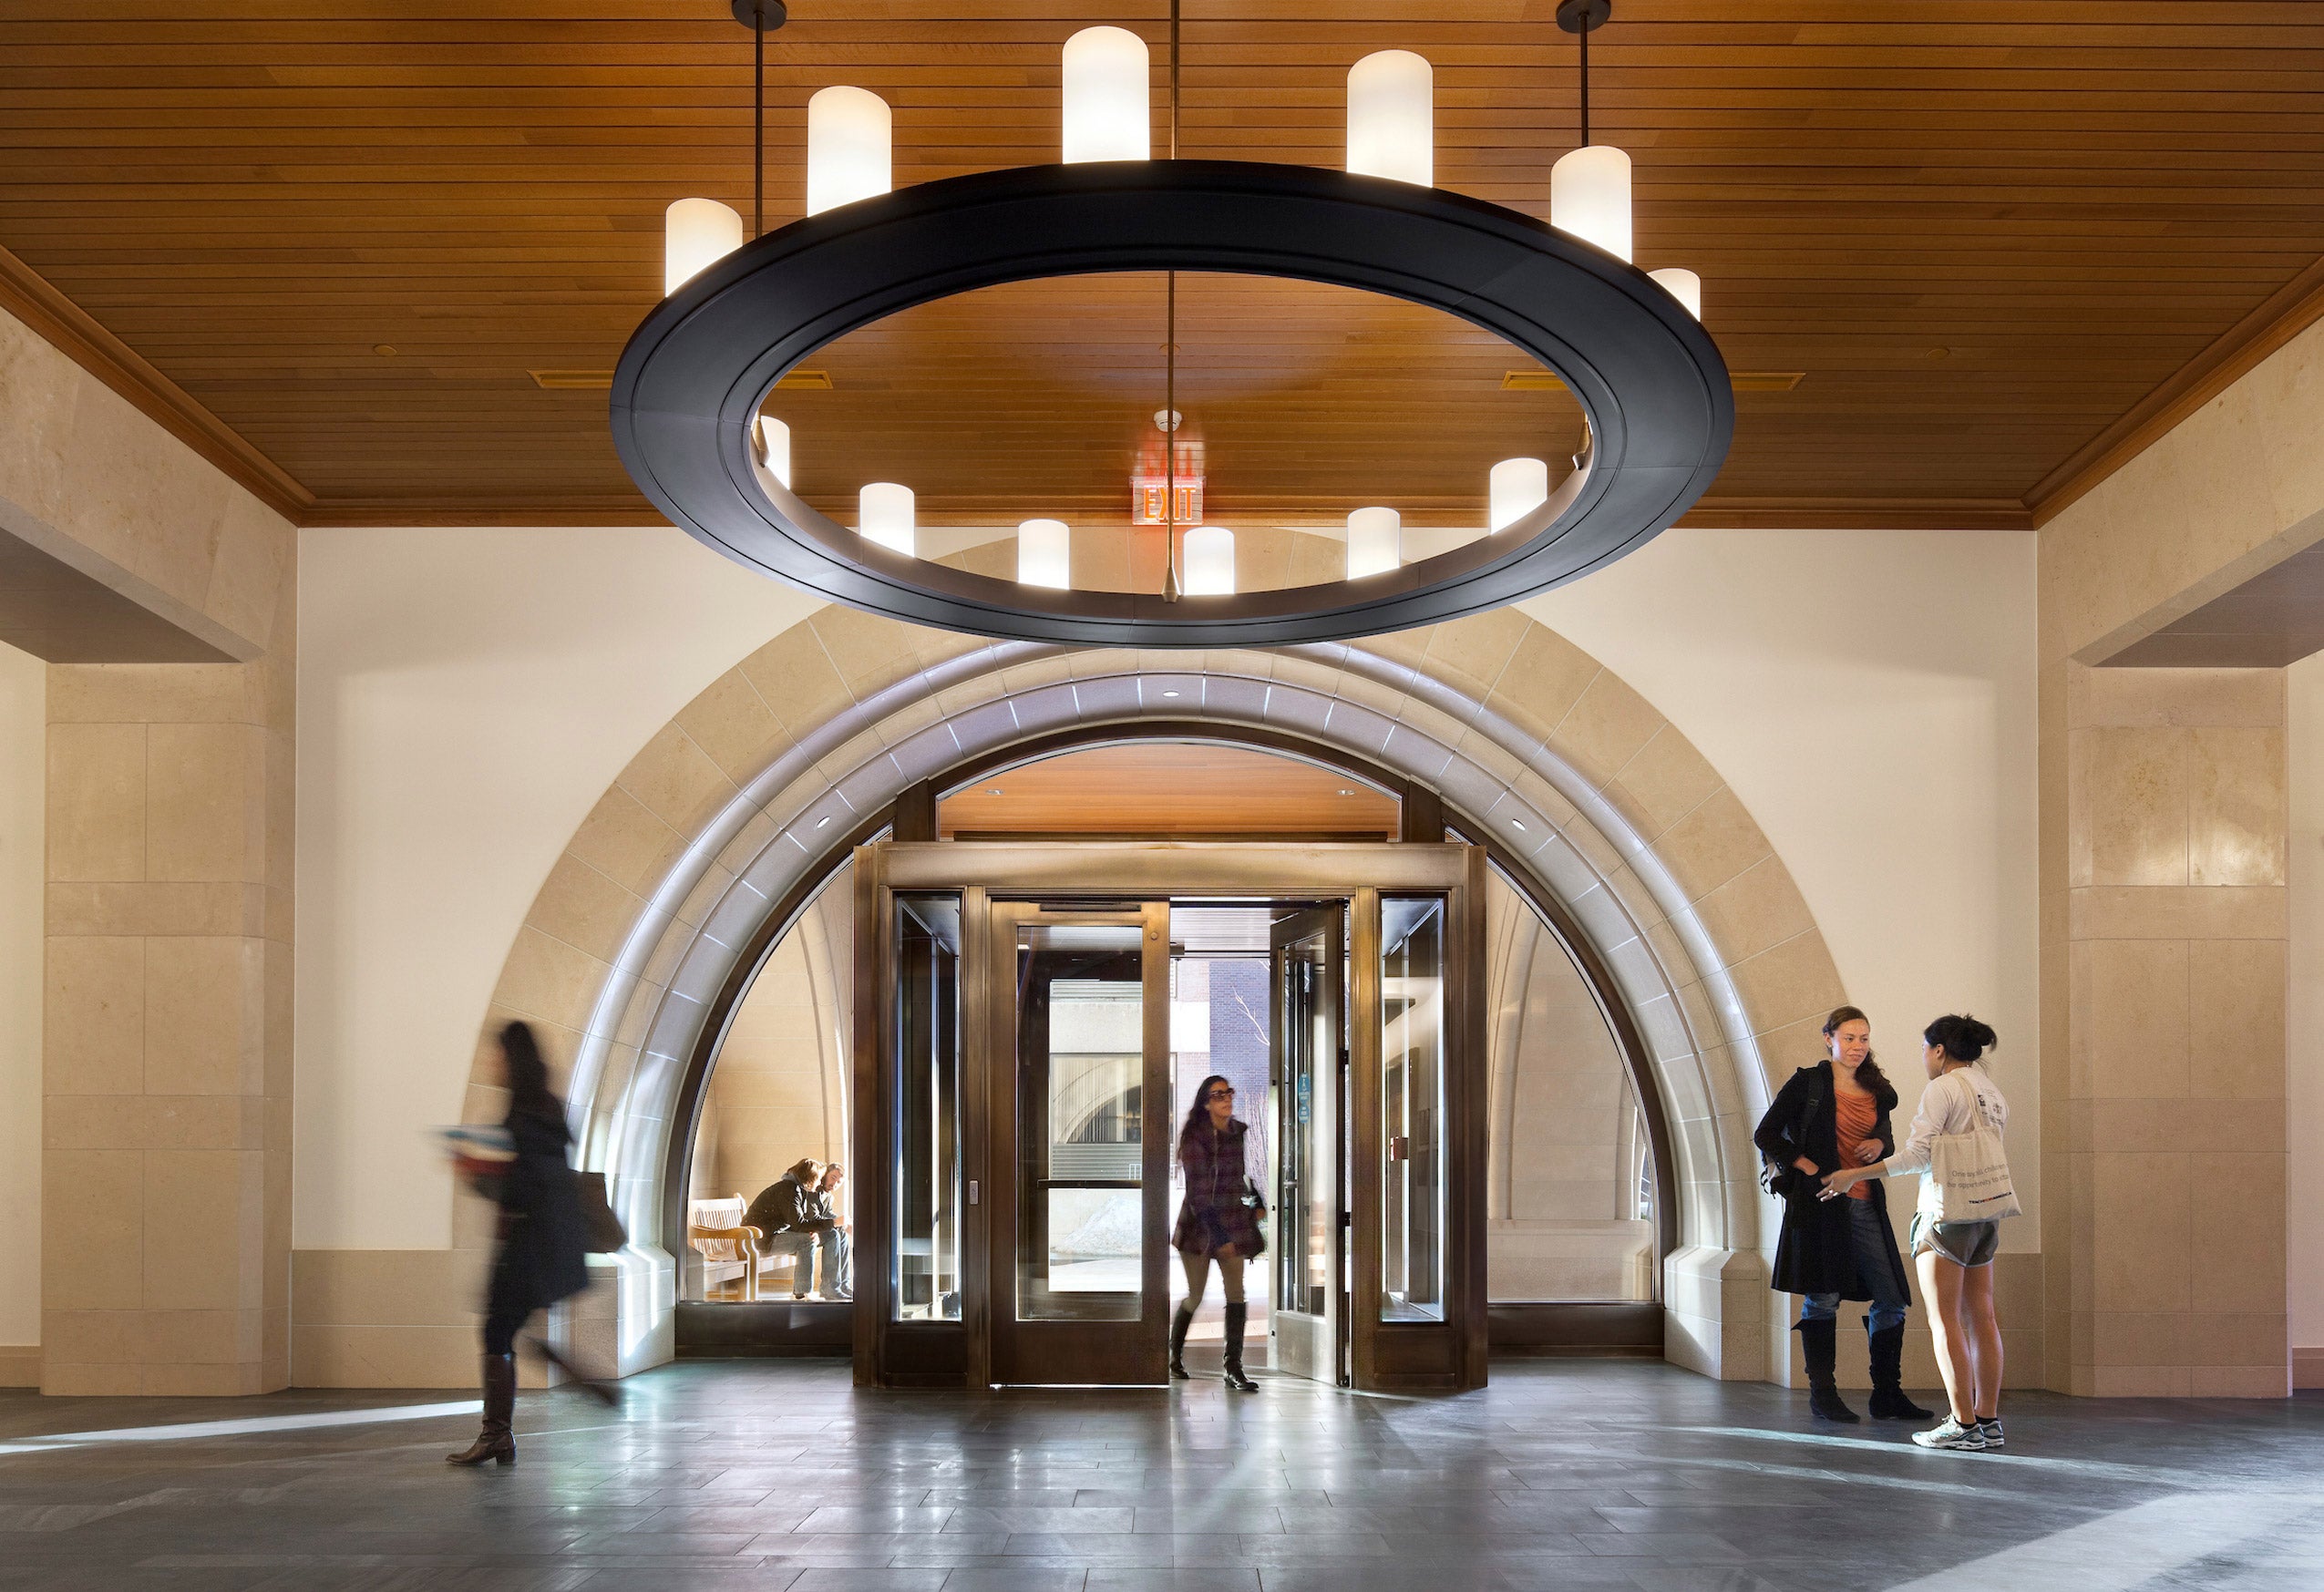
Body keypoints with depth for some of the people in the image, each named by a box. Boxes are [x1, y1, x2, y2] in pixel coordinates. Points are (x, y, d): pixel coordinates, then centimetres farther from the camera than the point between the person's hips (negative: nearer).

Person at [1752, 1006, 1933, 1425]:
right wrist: (1803, 1165, -10)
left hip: (1866, 1206, 5)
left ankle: (1887, 1394, 11)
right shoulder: (1807, 1083, 0)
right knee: (1823, 1299, -2)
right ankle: (1822, 1394, 7)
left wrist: (1880, 1144, 0)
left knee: (1892, 1299, 2)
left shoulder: (1876, 1091, 14)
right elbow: (1765, 1135, 0)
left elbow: (1887, 1139, 23)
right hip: (1818, 1202, -5)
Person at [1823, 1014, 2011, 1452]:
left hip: (1946, 1213, -8)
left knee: (1944, 1320, -4)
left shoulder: (1943, 1088, -11)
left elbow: (1917, 1154, -17)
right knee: (1981, 1317, 9)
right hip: (1985, 1215, 8)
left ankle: (1963, 1423, -5)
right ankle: (1989, 1420, 11)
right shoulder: (1992, 1092, 13)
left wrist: (1854, 1176, -12)